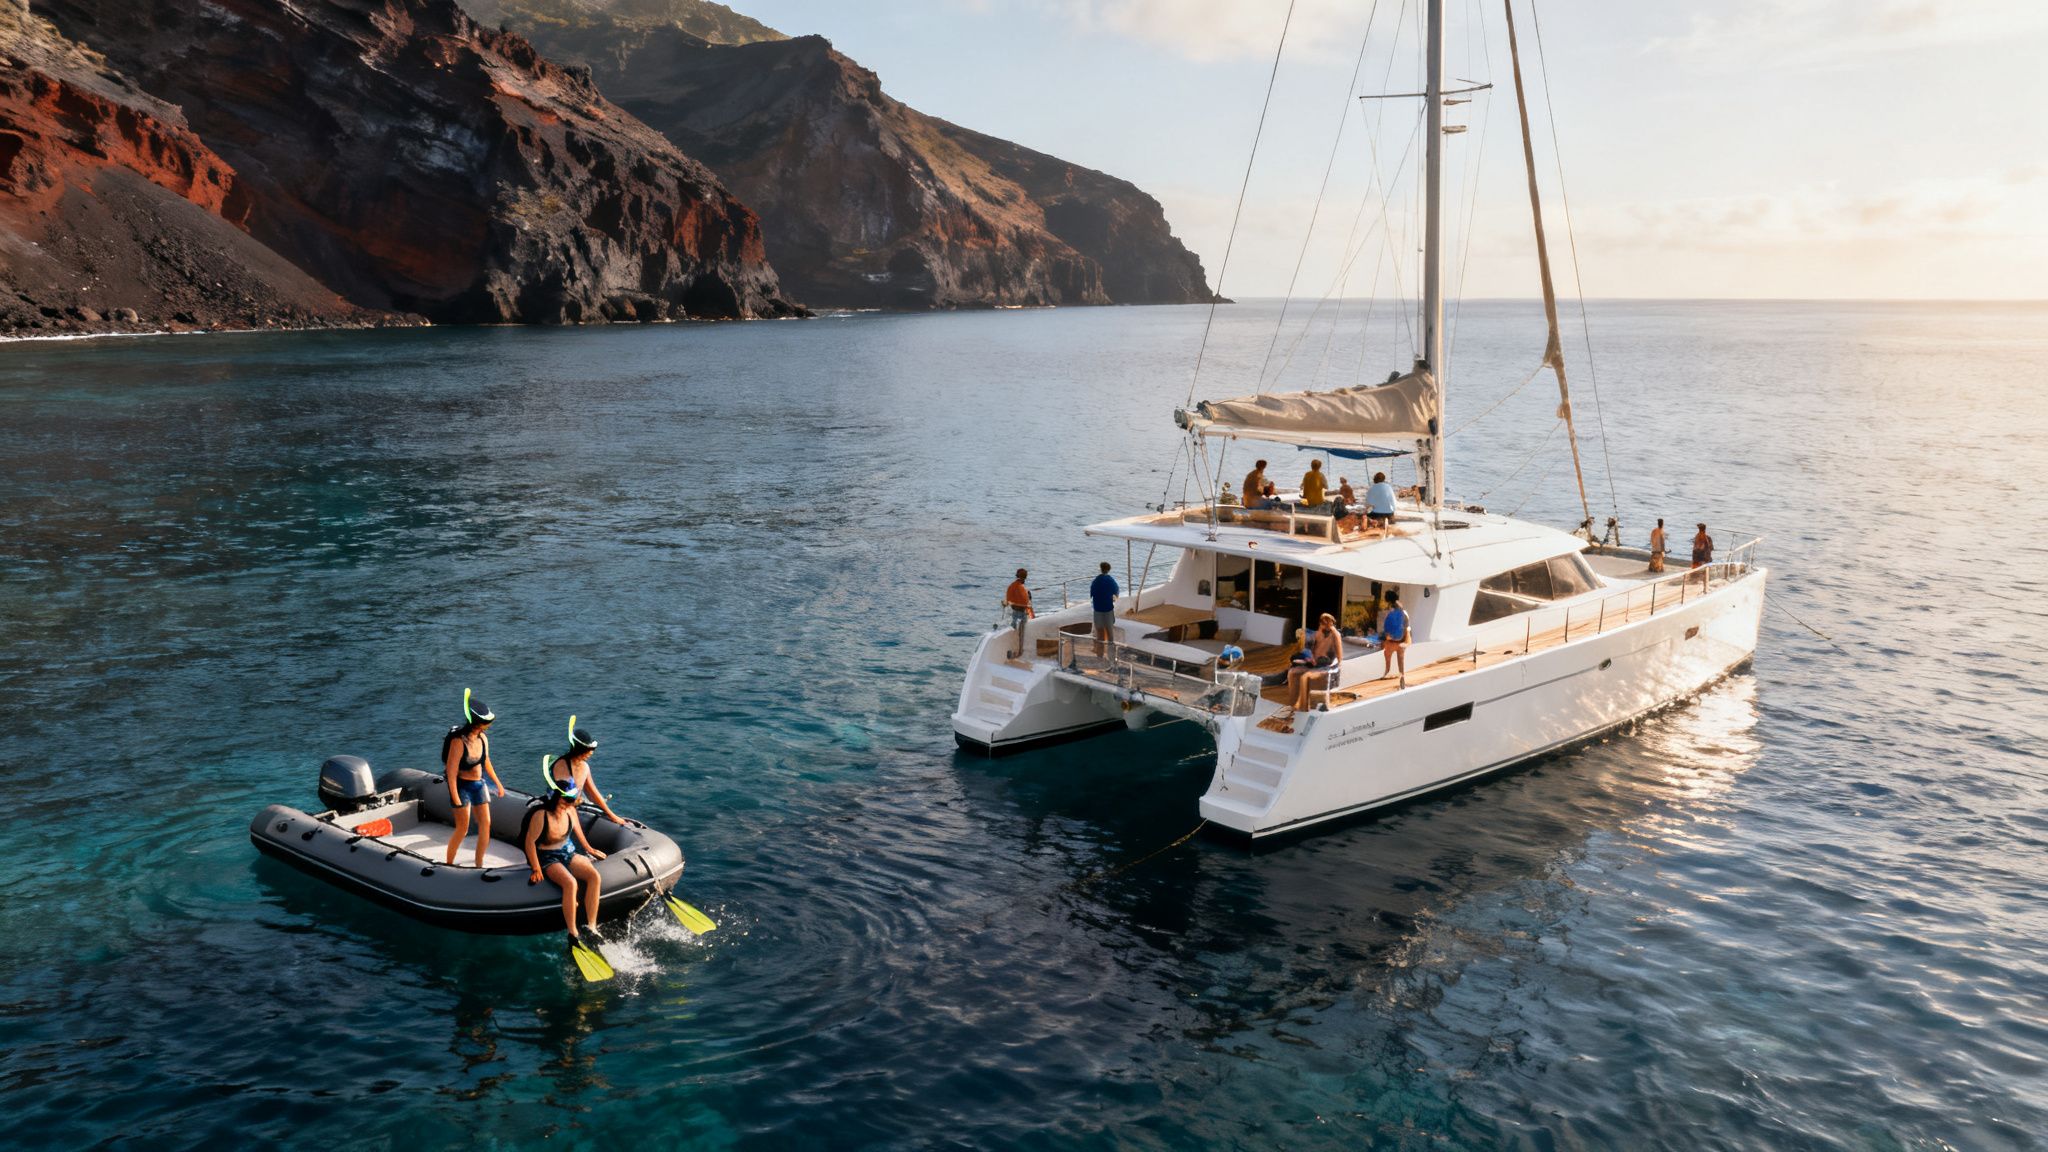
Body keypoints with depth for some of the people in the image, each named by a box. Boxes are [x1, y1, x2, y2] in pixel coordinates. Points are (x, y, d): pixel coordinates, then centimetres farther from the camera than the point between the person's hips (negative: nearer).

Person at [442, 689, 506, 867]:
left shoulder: (483, 739, -3)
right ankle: (448, 864, 15)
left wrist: (498, 784, 20)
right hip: (462, 786, -6)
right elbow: (451, 771, -19)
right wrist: (455, 798, -19)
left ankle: (479, 864, 14)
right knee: (462, 829, -3)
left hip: (479, 784, 6)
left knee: (485, 824, 3)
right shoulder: (459, 742, -22)